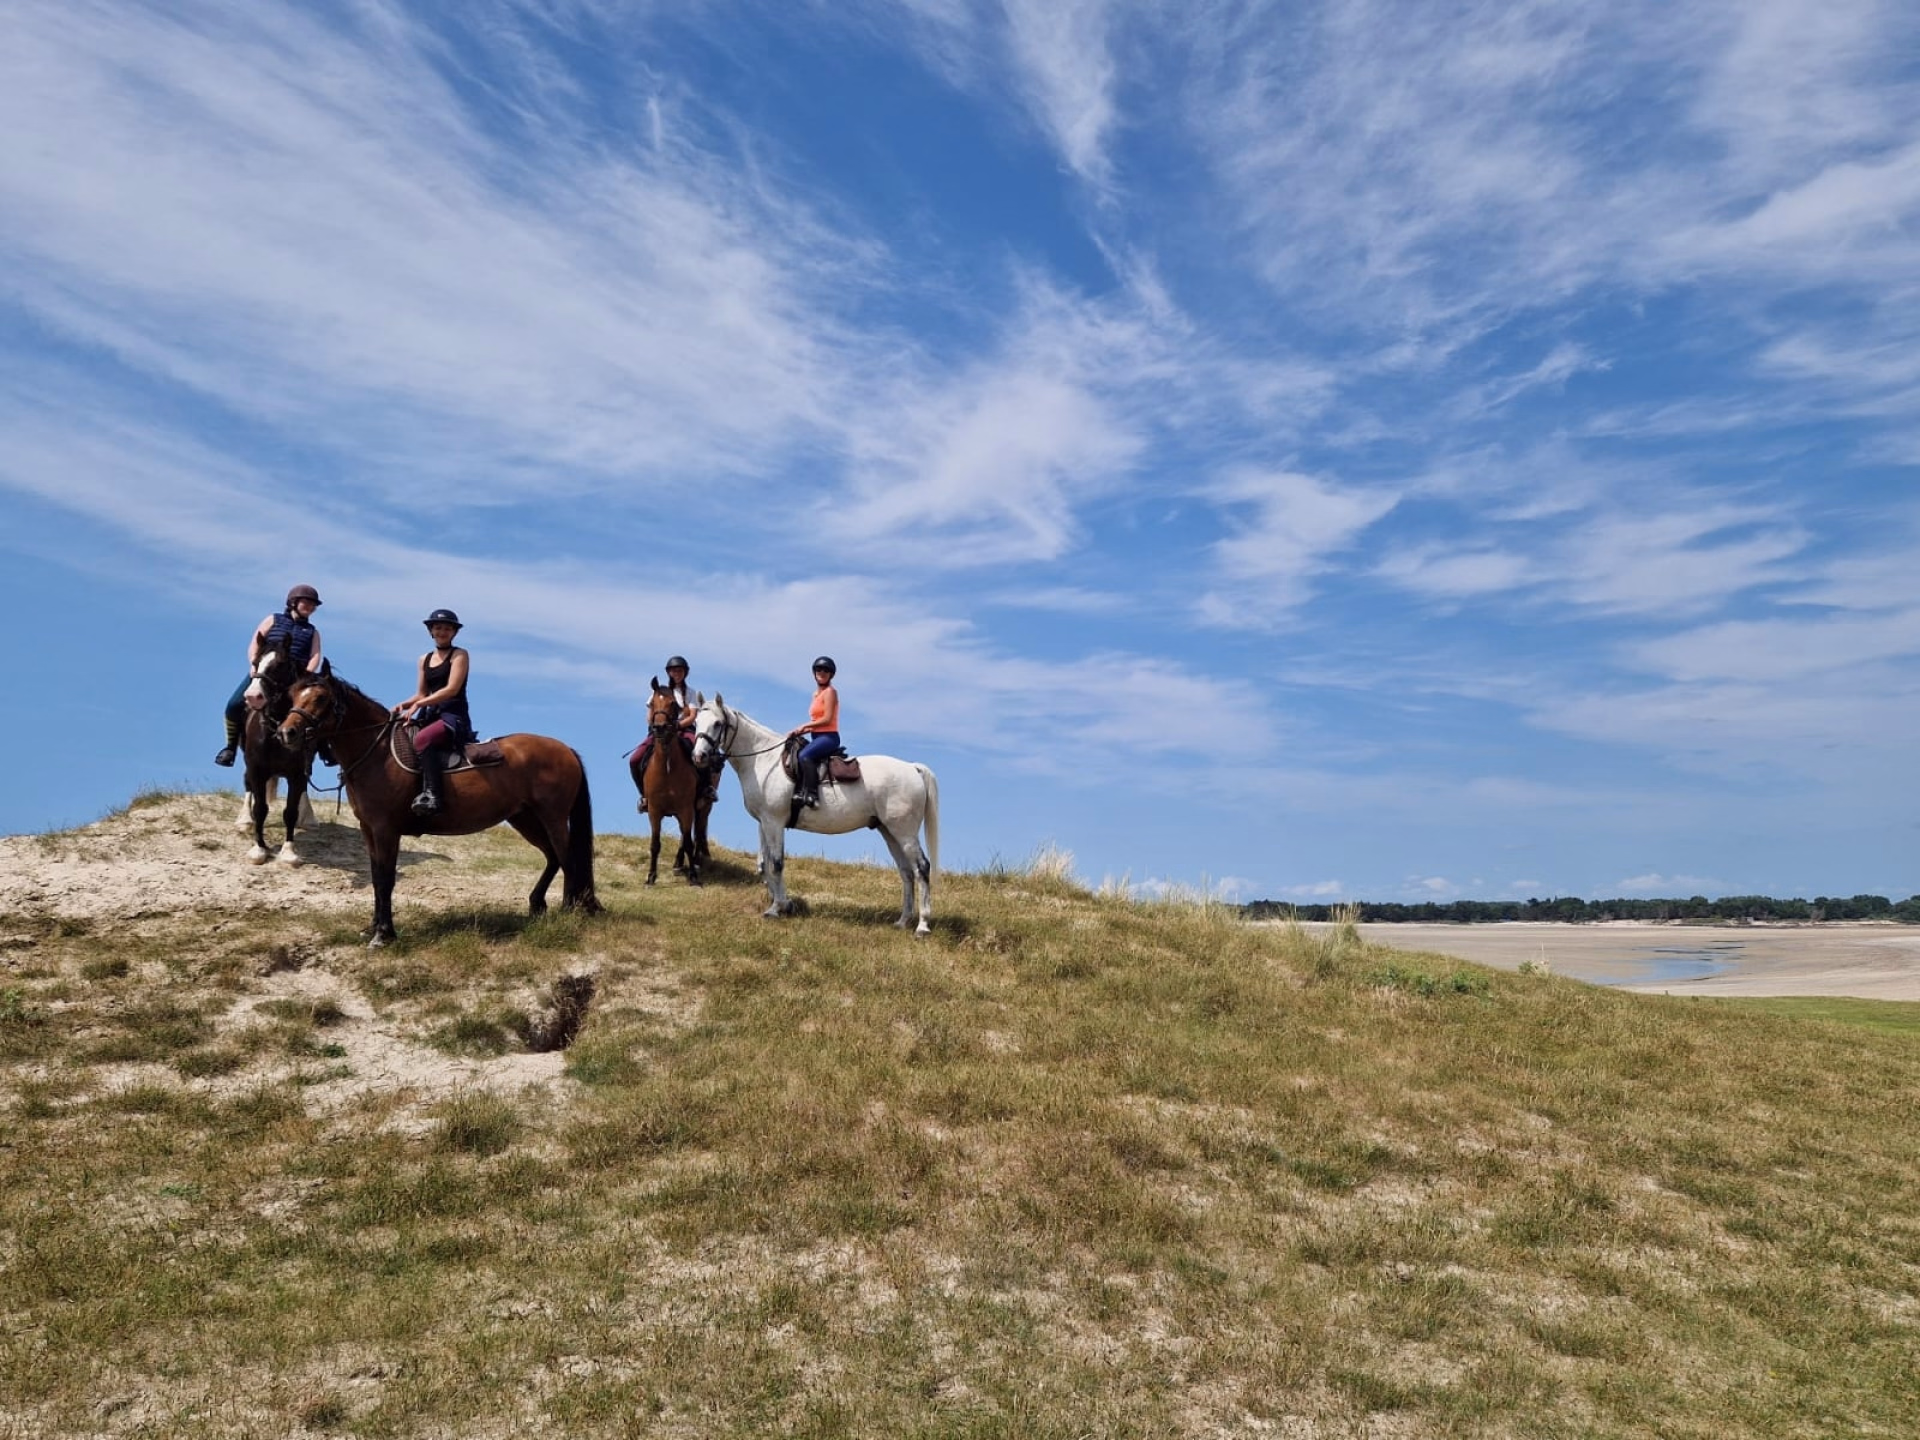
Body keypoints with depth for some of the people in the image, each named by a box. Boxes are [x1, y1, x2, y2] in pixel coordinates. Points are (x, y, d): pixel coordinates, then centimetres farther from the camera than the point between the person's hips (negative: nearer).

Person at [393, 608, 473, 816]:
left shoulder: (459, 655, 0)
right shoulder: (425, 659, 19)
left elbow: (451, 689, -11)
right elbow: (421, 694, 20)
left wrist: (418, 704, -17)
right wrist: (404, 705, -1)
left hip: (454, 716, -8)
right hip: (431, 716, 8)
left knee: (422, 739, -35)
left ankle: (431, 794, -42)